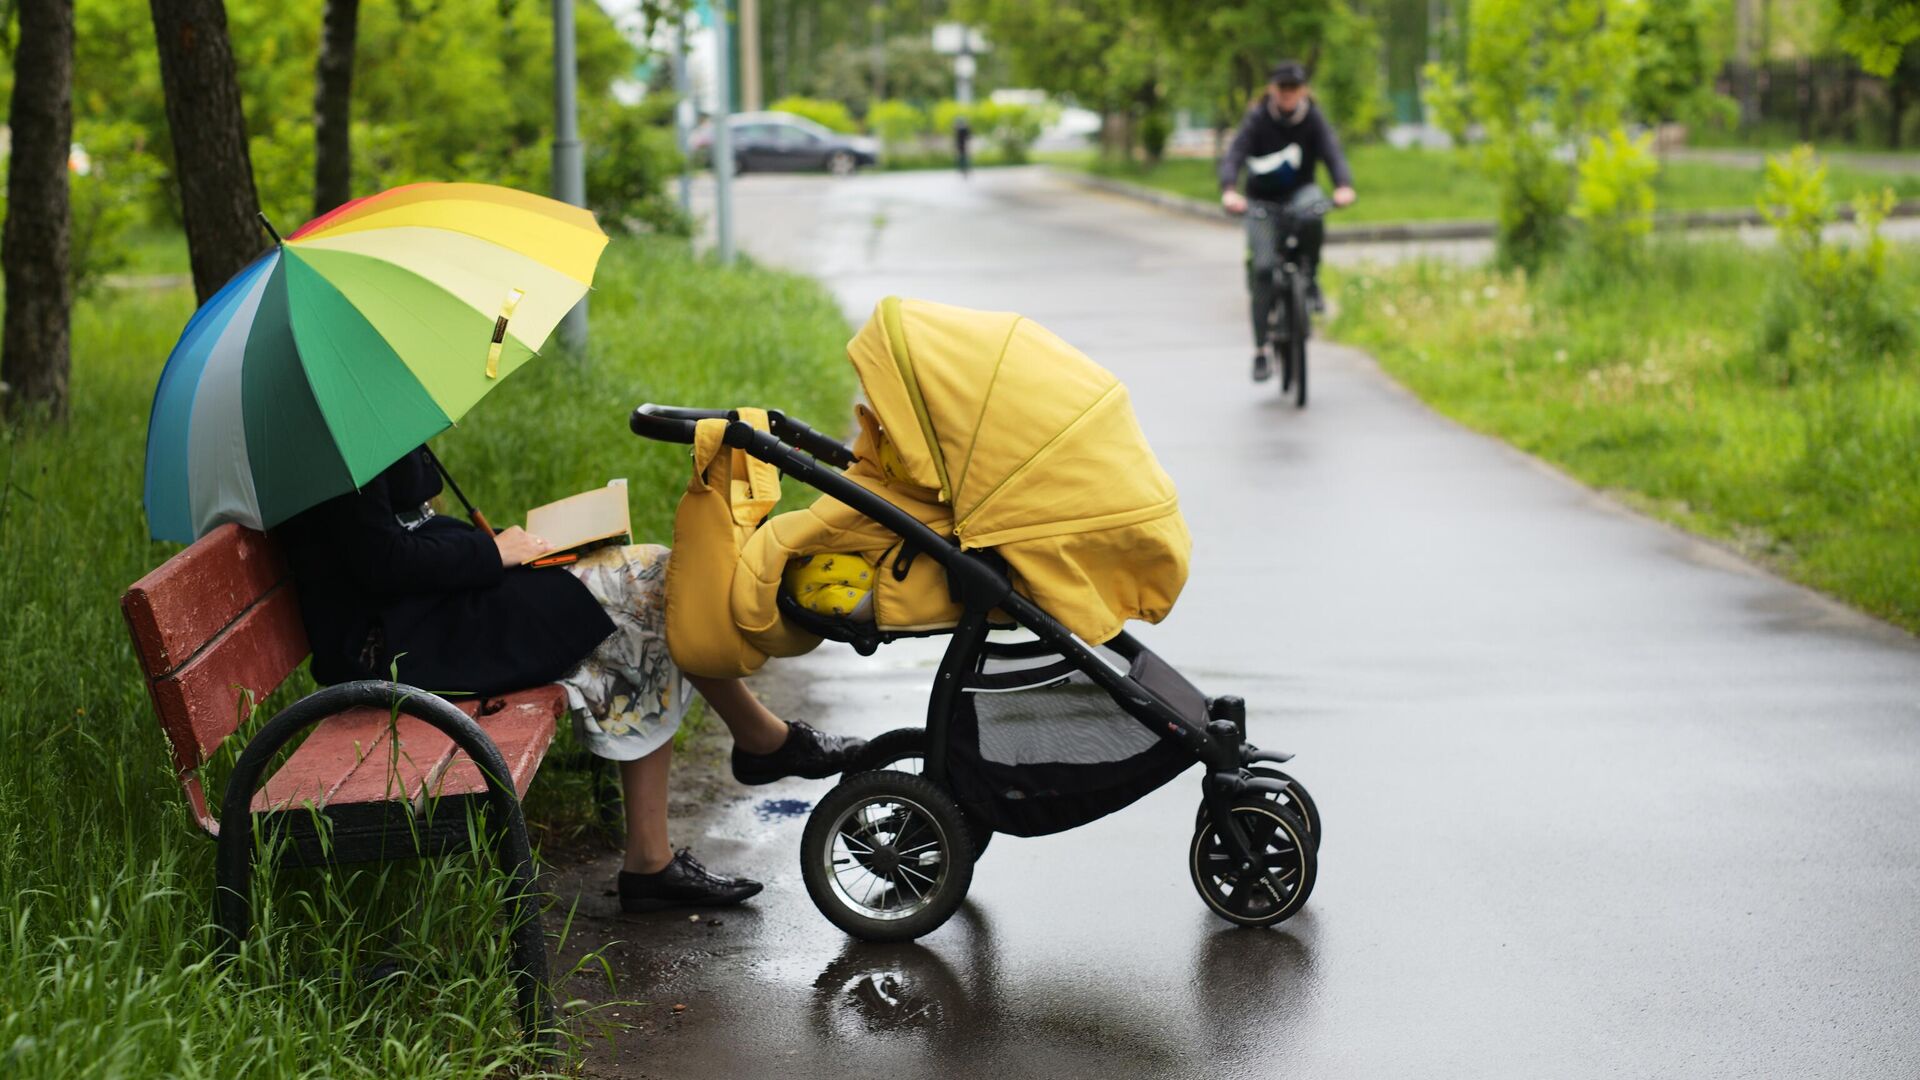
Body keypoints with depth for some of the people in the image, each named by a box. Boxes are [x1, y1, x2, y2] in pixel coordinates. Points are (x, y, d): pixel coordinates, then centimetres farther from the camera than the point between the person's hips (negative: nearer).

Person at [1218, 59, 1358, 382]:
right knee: (1262, 269, -13)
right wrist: (1229, 191, -46)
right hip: (1262, 200, -1)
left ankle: (1310, 279, -10)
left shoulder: (1313, 118, -9)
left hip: (1299, 193, 1)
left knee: (1312, 221, -37)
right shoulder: (1258, 120, -14)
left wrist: (1343, 186, -44)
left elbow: (1332, 152, -23)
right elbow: (1234, 155, -26)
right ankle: (1261, 350, -7)